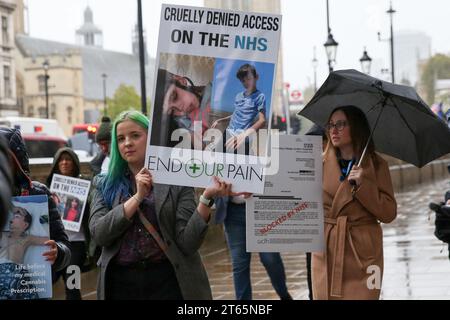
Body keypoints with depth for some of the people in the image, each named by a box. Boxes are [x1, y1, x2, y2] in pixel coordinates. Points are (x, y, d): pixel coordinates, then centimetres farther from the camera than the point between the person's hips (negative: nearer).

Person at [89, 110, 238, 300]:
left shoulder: (176, 182, 0)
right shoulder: (104, 185, 6)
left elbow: (187, 244, -8)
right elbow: (99, 234, -9)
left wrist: (206, 198, -19)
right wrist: (138, 196, -13)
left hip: (167, 281, -1)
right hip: (121, 283, 2)